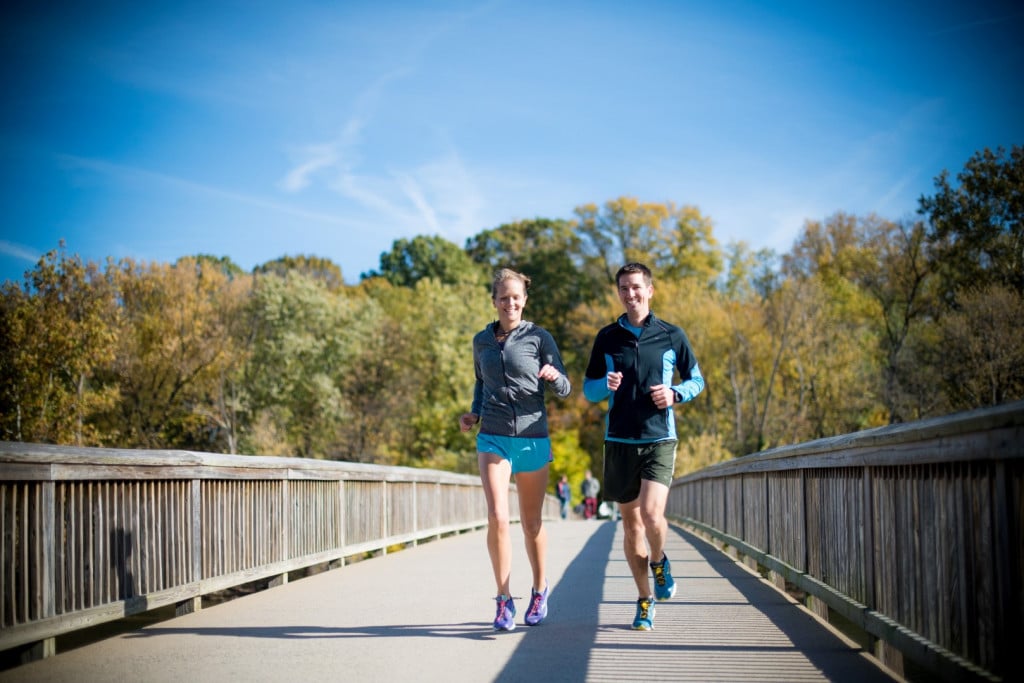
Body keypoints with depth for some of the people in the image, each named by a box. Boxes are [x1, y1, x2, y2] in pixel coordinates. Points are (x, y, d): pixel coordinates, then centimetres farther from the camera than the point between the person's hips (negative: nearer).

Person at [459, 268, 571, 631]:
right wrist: (474, 413, 7)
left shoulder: (539, 338, 0)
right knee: (497, 517, -15)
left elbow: (564, 389, 1)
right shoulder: (482, 341, 9)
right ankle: (504, 600, -6)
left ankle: (539, 588, 31)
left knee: (531, 523, 8)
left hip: (533, 438, -1)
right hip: (493, 438, 1)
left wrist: (553, 376, -21)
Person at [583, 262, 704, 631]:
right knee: (630, 522, 7)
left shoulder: (672, 336, 2)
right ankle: (645, 600, 20)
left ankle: (659, 561, 15)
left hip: (659, 439, -2)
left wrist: (675, 393, -10)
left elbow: (696, 380, 11)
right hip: (619, 439, 2)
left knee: (652, 514, -19)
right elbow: (589, 389, 12)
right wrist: (606, 385, -11)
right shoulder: (607, 337, 6)